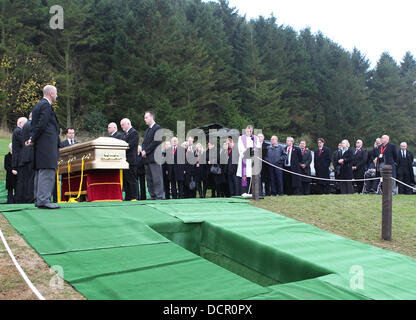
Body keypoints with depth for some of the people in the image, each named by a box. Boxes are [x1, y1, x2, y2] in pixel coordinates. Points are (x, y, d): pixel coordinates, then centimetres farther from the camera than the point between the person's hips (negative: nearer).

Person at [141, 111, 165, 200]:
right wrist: (143, 151, 2)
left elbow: (156, 141, -14)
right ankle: (153, 196, 12)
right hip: (147, 159, 9)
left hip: (154, 158, -9)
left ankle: (160, 196, -5)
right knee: (149, 179, 8)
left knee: (157, 178, -9)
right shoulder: (147, 130, 24)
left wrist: (146, 151, -12)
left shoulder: (158, 128, -5)